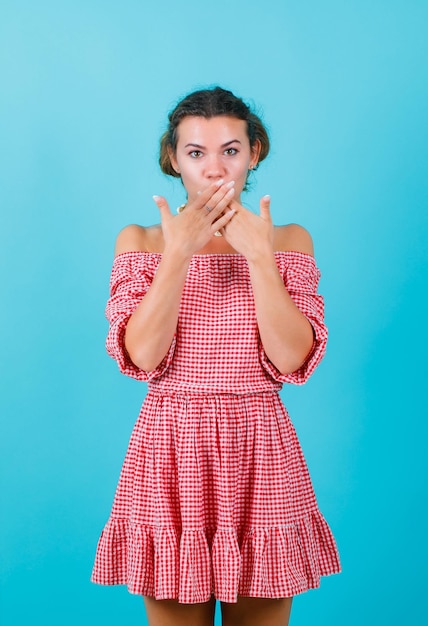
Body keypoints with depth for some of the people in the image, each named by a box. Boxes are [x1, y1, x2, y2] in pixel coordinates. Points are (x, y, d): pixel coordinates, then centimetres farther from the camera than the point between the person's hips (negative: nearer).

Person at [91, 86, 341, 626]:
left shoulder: (289, 241, 3)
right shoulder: (140, 241, 3)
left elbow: (292, 357, -9)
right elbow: (141, 356, -11)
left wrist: (259, 255, -16)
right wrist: (180, 251, -16)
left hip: (260, 453, 1)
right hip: (170, 451, 0)